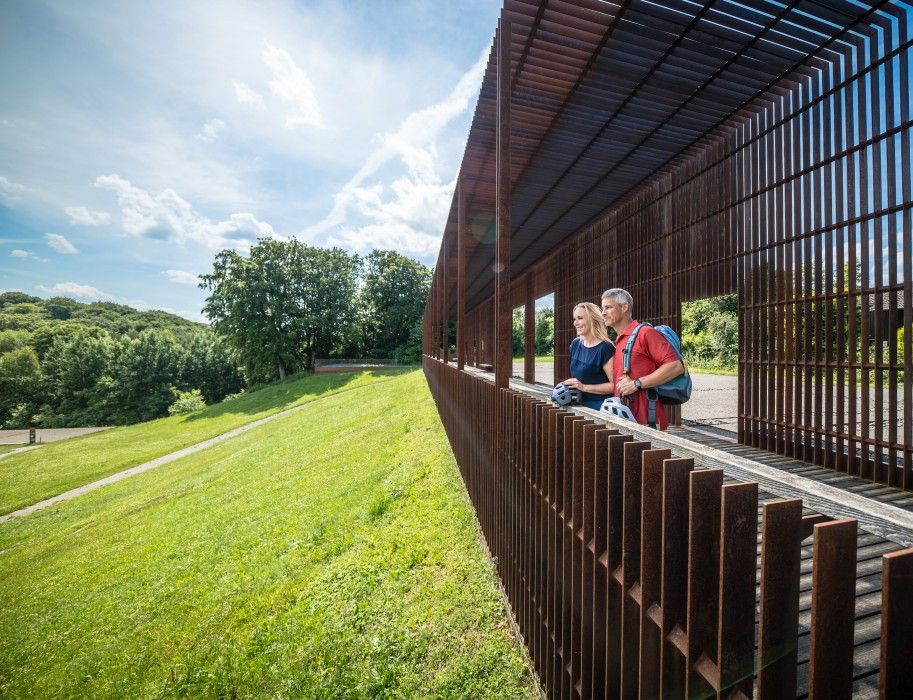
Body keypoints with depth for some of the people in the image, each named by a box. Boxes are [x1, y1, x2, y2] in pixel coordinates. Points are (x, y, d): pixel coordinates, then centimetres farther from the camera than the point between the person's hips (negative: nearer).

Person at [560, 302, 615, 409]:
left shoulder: (605, 348, -16)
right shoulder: (575, 344, 5)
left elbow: (615, 385, -17)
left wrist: (584, 387, -21)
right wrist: (567, 384, 1)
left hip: (599, 406, -6)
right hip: (579, 403, 6)